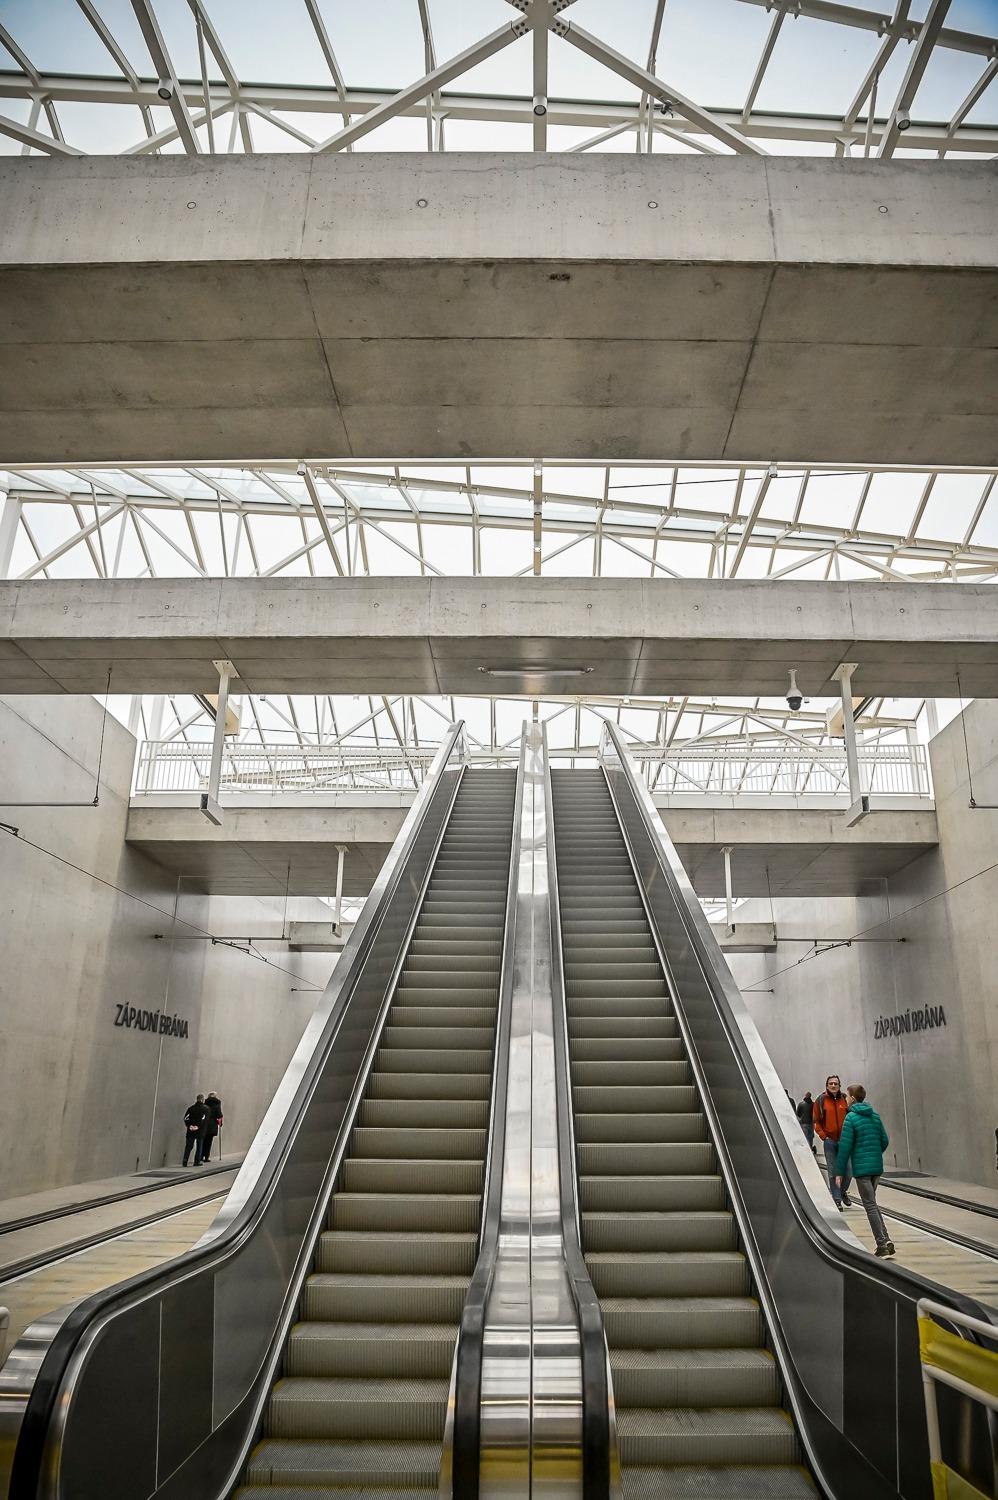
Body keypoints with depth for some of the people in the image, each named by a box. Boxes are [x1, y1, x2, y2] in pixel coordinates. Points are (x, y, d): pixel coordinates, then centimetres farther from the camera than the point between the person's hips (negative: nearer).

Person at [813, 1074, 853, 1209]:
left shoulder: (845, 1099, 3)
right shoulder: (821, 1100, -1)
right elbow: (816, 1121, 3)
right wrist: (824, 1136, -6)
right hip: (830, 1141, -1)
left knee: (848, 1170, 2)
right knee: (833, 1172, 2)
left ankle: (843, 1192, 29)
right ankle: (837, 1199, 13)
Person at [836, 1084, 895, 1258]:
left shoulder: (851, 1118, -11)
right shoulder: (875, 1116, 7)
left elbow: (845, 1146, -13)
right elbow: (884, 1141, 10)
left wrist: (840, 1172, -7)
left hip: (861, 1168, -6)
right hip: (877, 1167, 6)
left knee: (870, 1205, 0)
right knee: (872, 1203, 18)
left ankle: (882, 1244, -2)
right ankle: (886, 1239, 10)